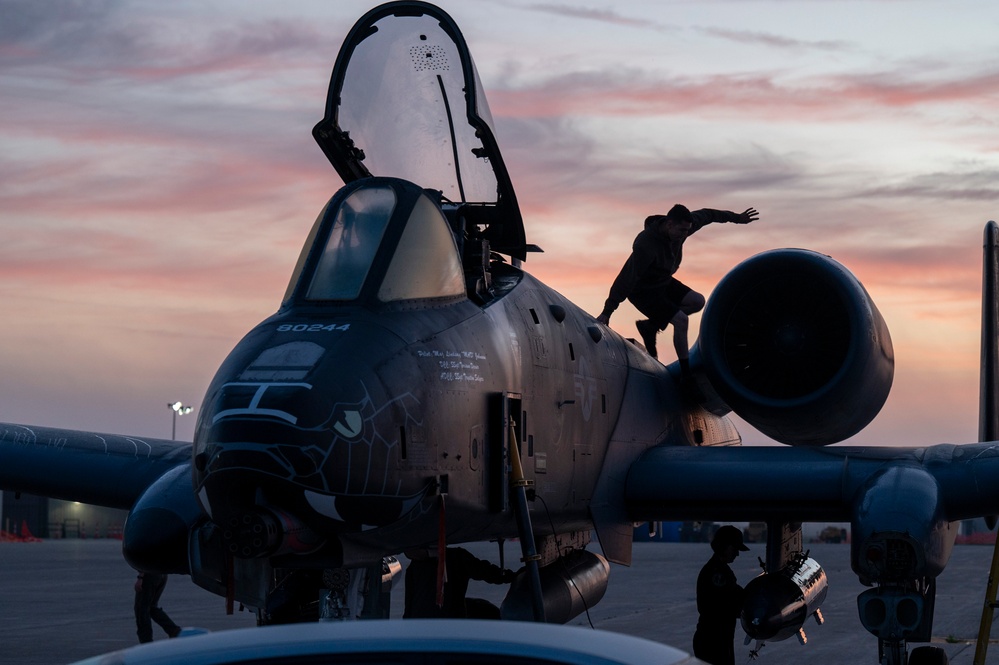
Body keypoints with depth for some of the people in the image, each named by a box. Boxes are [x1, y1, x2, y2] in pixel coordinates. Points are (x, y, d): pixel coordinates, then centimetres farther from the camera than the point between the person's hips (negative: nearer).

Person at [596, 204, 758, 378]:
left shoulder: (681, 226, -14)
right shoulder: (646, 245, -37)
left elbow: (706, 215, 6)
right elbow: (626, 278, -39)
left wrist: (736, 218, 18)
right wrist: (607, 312, -40)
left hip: (663, 283, 9)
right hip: (642, 291, -9)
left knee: (697, 302, 1)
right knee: (681, 320, -18)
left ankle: (650, 326, 6)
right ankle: (686, 374, -5)